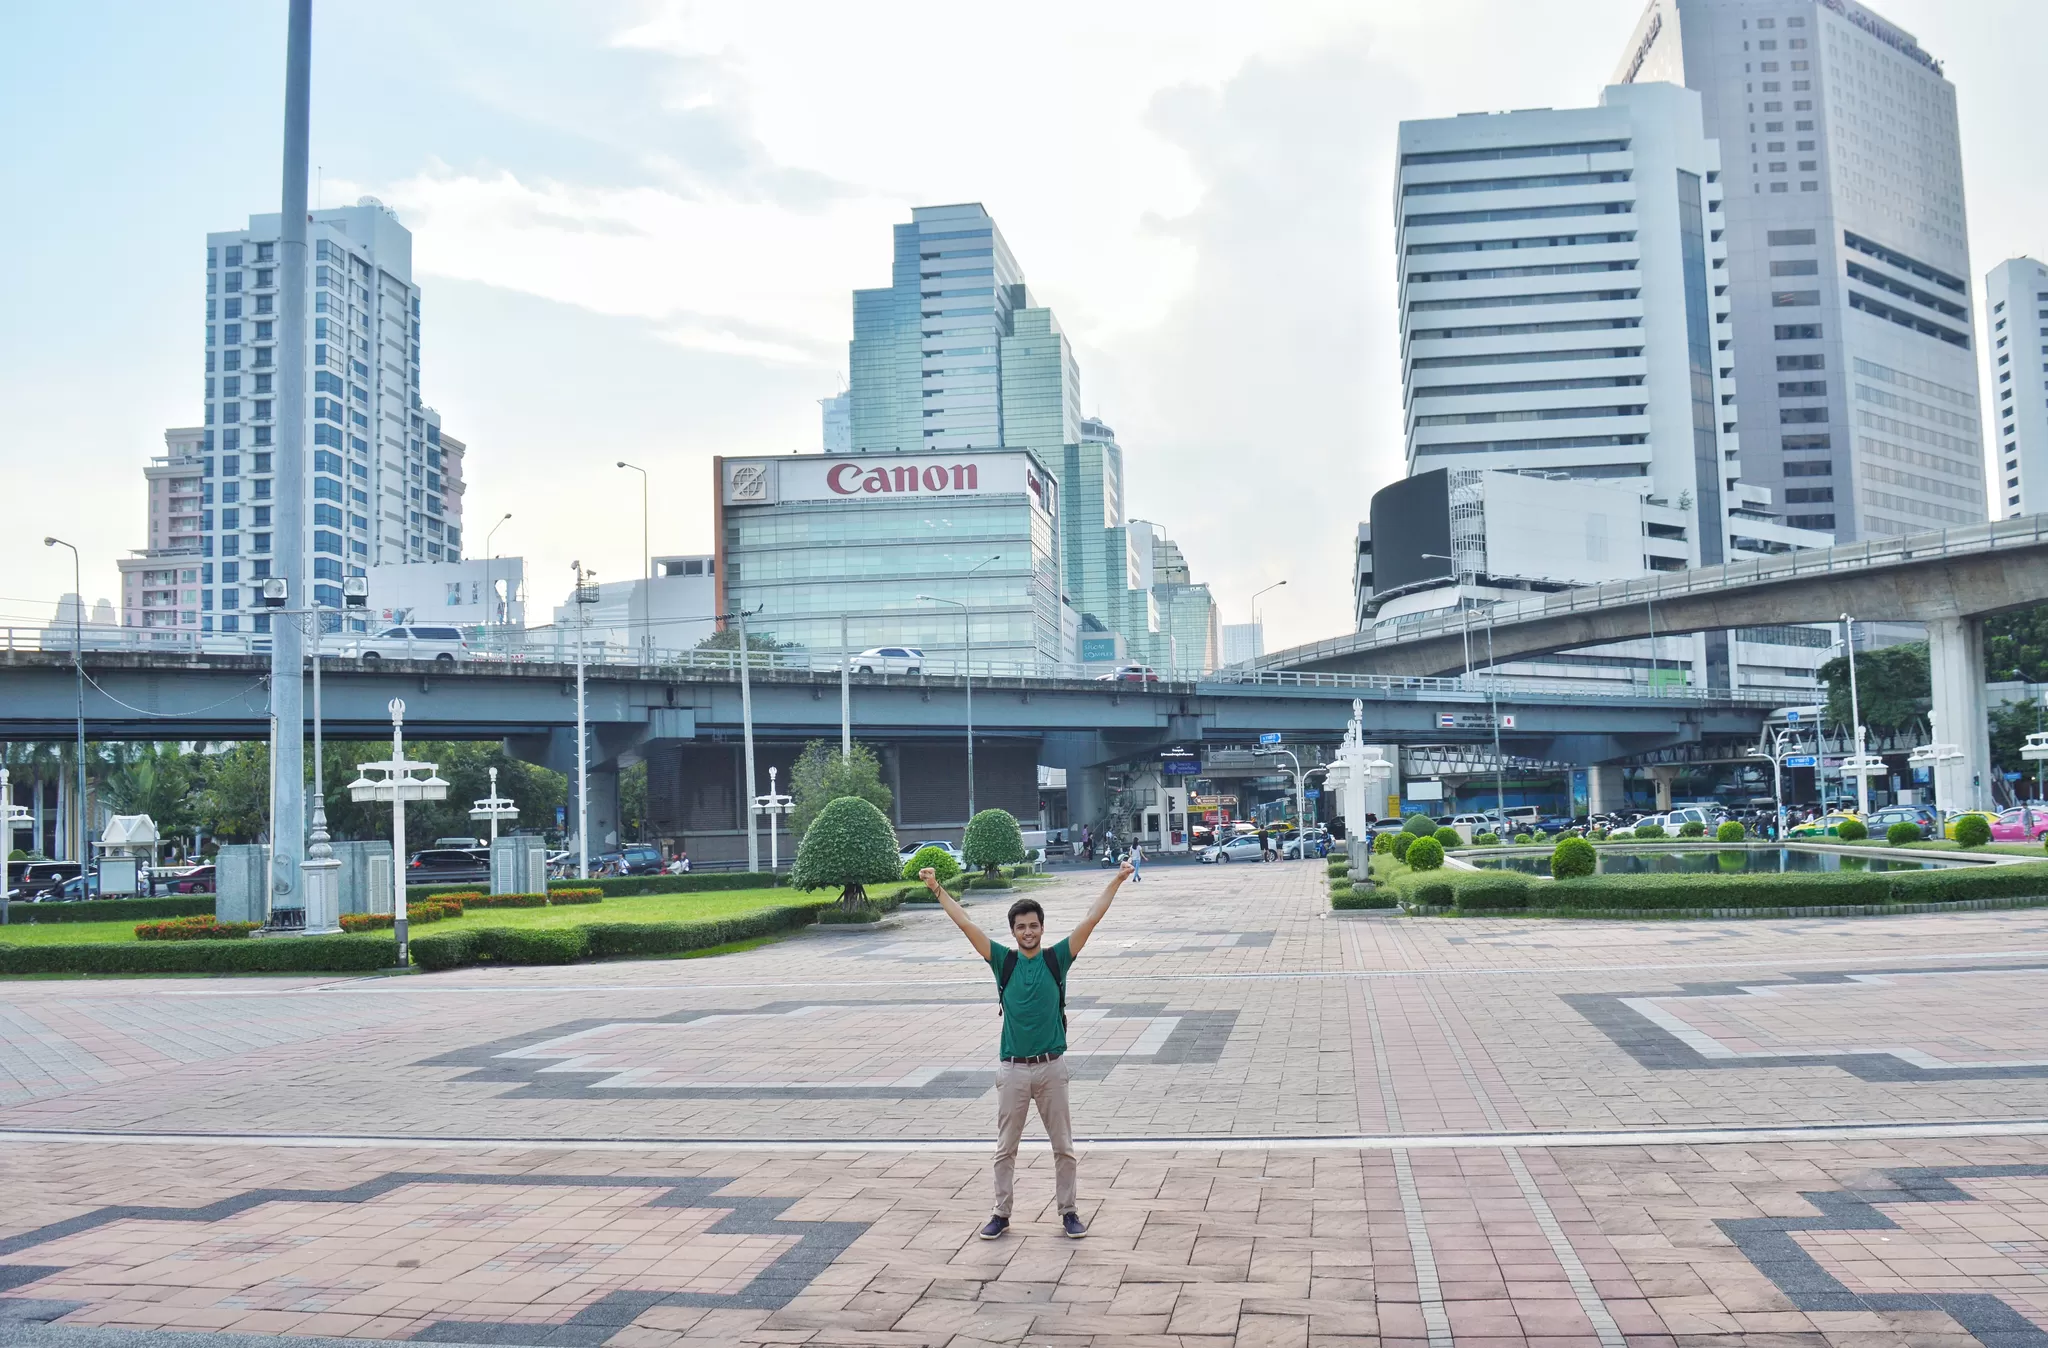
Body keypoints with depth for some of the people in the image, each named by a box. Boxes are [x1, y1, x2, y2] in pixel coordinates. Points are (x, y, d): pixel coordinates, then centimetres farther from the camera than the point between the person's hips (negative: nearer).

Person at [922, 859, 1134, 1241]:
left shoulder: (1057, 959, -1)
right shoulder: (1003, 961, 1)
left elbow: (1091, 919, -5)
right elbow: (965, 923, -2)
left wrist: (1116, 881, -10)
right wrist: (937, 888, -6)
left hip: (1051, 1066, 0)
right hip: (1012, 1069, 1)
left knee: (1063, 1146, 8)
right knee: (1005, 1148, 10)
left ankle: (1069, 1211, 21)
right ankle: (1002, 1213, 22)